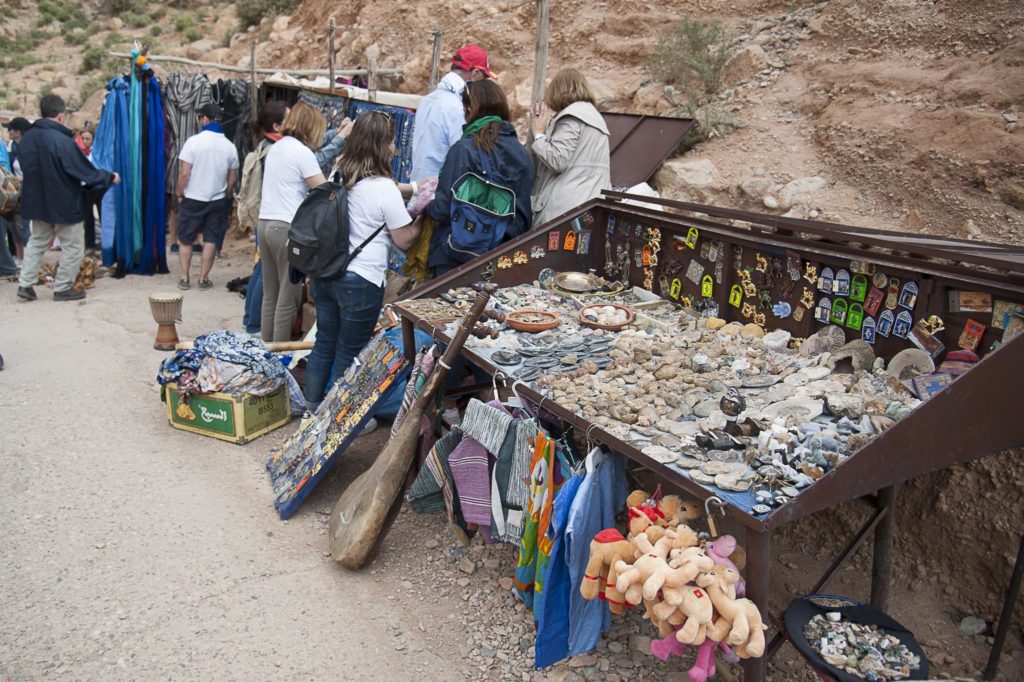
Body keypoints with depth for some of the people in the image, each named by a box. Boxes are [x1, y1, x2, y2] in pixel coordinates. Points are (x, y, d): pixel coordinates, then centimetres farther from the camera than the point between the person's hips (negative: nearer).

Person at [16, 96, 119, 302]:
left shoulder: (26, 138, 0)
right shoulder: (62, 140, -22)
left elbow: (24, 167, 14)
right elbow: (86, 172, -18)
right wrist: (111, 177, -4)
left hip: (36, 201, 7)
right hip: (64, 203, -7)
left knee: (37, 242, 20)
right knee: (73, 246, 7)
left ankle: (25, 284, 16)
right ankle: (63, 288, 10)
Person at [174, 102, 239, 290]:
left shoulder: (194, 141, -13)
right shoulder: (229, 146, -1)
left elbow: (184, 173, -14)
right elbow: (232, 179, 5)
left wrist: (180, 194, -1)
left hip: (192, 199, -3)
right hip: (217, 201, 3)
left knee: (185, 240, 11)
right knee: (210, 240, 10)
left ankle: (184, 278, 14)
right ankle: (204, 278, 12)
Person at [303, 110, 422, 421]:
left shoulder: (338, 176, 3)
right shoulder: (385, 188, -16)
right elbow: (403, 239, -7)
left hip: (324, 274, 7)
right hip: (360, 281, -7)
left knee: (324, 343, 20)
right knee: (349, 355, 8)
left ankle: (312, 408, 33)